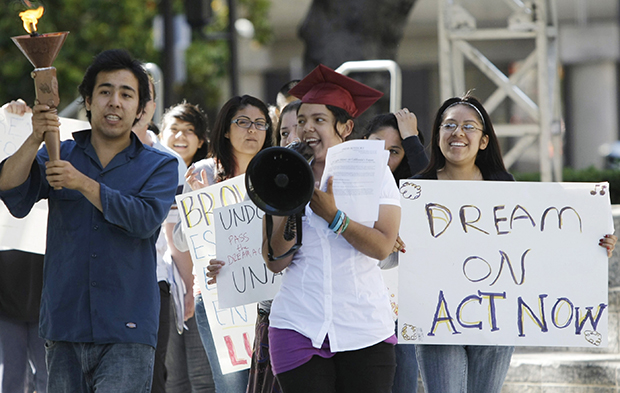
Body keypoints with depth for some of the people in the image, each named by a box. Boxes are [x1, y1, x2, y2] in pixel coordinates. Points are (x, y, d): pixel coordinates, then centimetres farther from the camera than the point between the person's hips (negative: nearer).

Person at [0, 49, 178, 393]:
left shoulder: (160, 167, 8)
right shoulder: (60, 156, 12)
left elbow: (145, 219, -10)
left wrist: (83, 183, -15)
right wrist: (35, 139, -21)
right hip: (64, 330, 2)